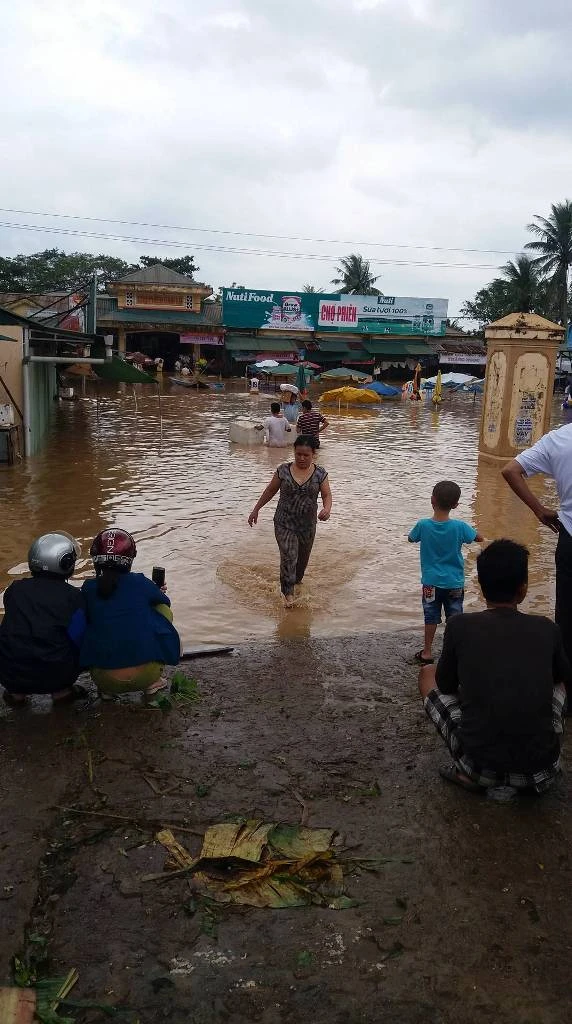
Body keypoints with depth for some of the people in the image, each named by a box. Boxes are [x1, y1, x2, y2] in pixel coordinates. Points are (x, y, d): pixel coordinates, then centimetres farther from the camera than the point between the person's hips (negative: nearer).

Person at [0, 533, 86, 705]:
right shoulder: (73, 596, -5)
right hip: (54, 676, -3)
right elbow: (79, 638, -3)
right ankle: (62, 690, 13)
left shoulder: (15, 589, 4)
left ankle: (15, 691, 21)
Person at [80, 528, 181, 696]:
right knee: (163, 610, 19)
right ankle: (153, 682, 14)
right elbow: (165, 601, 19)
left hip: (104, 680, 2)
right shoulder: (140, 582, -1)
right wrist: (153, 595, 43)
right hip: (144, 674, -2)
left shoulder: (88, 589, 2)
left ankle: (106, 692, 15)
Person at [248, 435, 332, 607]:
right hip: (284, 523, -2)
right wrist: (256, 509, 10)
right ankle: (288, 593, -7)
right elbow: (270, 491, 6)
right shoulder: (283, 470, -5)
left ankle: (297, 581, 46)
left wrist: (327, 509, -29)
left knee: (303, 557, 18)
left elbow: (327, 495, -6)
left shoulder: (320, 473, -5)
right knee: (288, 556, -16)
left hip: (308, 525, 2)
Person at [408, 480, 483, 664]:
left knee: (431, 618, 13)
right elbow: (479, 538, 3)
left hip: (431, 582, 0)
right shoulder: (459, 527, -15)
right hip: (454, 583, 0)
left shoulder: (423, 525, -15)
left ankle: (427, 653, 21)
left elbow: (411, 539, 7)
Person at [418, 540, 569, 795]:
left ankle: (469, 772, 8)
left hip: (481, 769, -2)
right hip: (541, 771, 2)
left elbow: (445, 686, 9)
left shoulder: (459, 626, -6)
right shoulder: (547, 629, 1)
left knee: (427, 674, 18)